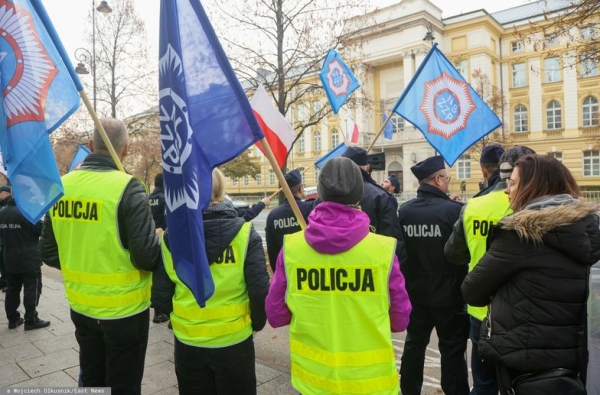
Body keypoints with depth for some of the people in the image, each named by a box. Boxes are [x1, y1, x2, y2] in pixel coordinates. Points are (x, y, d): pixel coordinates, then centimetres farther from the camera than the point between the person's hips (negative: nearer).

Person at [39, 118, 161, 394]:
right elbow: (148, 257, -22)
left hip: (81, 306, 6)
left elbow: (48, 252, 6)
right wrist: (159, 239, -1)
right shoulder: (128, 188, -20)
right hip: (124, 309, -5)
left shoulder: (61, 186, -2)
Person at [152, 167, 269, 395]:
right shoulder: (244, 233, -15)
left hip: (187, 342, 2)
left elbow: (160, 296, -5)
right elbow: (260, 291, -16)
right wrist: (256, 323, 3)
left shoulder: (171, 237, -9)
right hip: (234, 341, -2)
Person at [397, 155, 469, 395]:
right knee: (452, 348, 10)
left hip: (415, 291, 5)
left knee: (414, 343, 18)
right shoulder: (454, 210, -17)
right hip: (448, 293, -4)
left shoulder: (404, 211, -4)